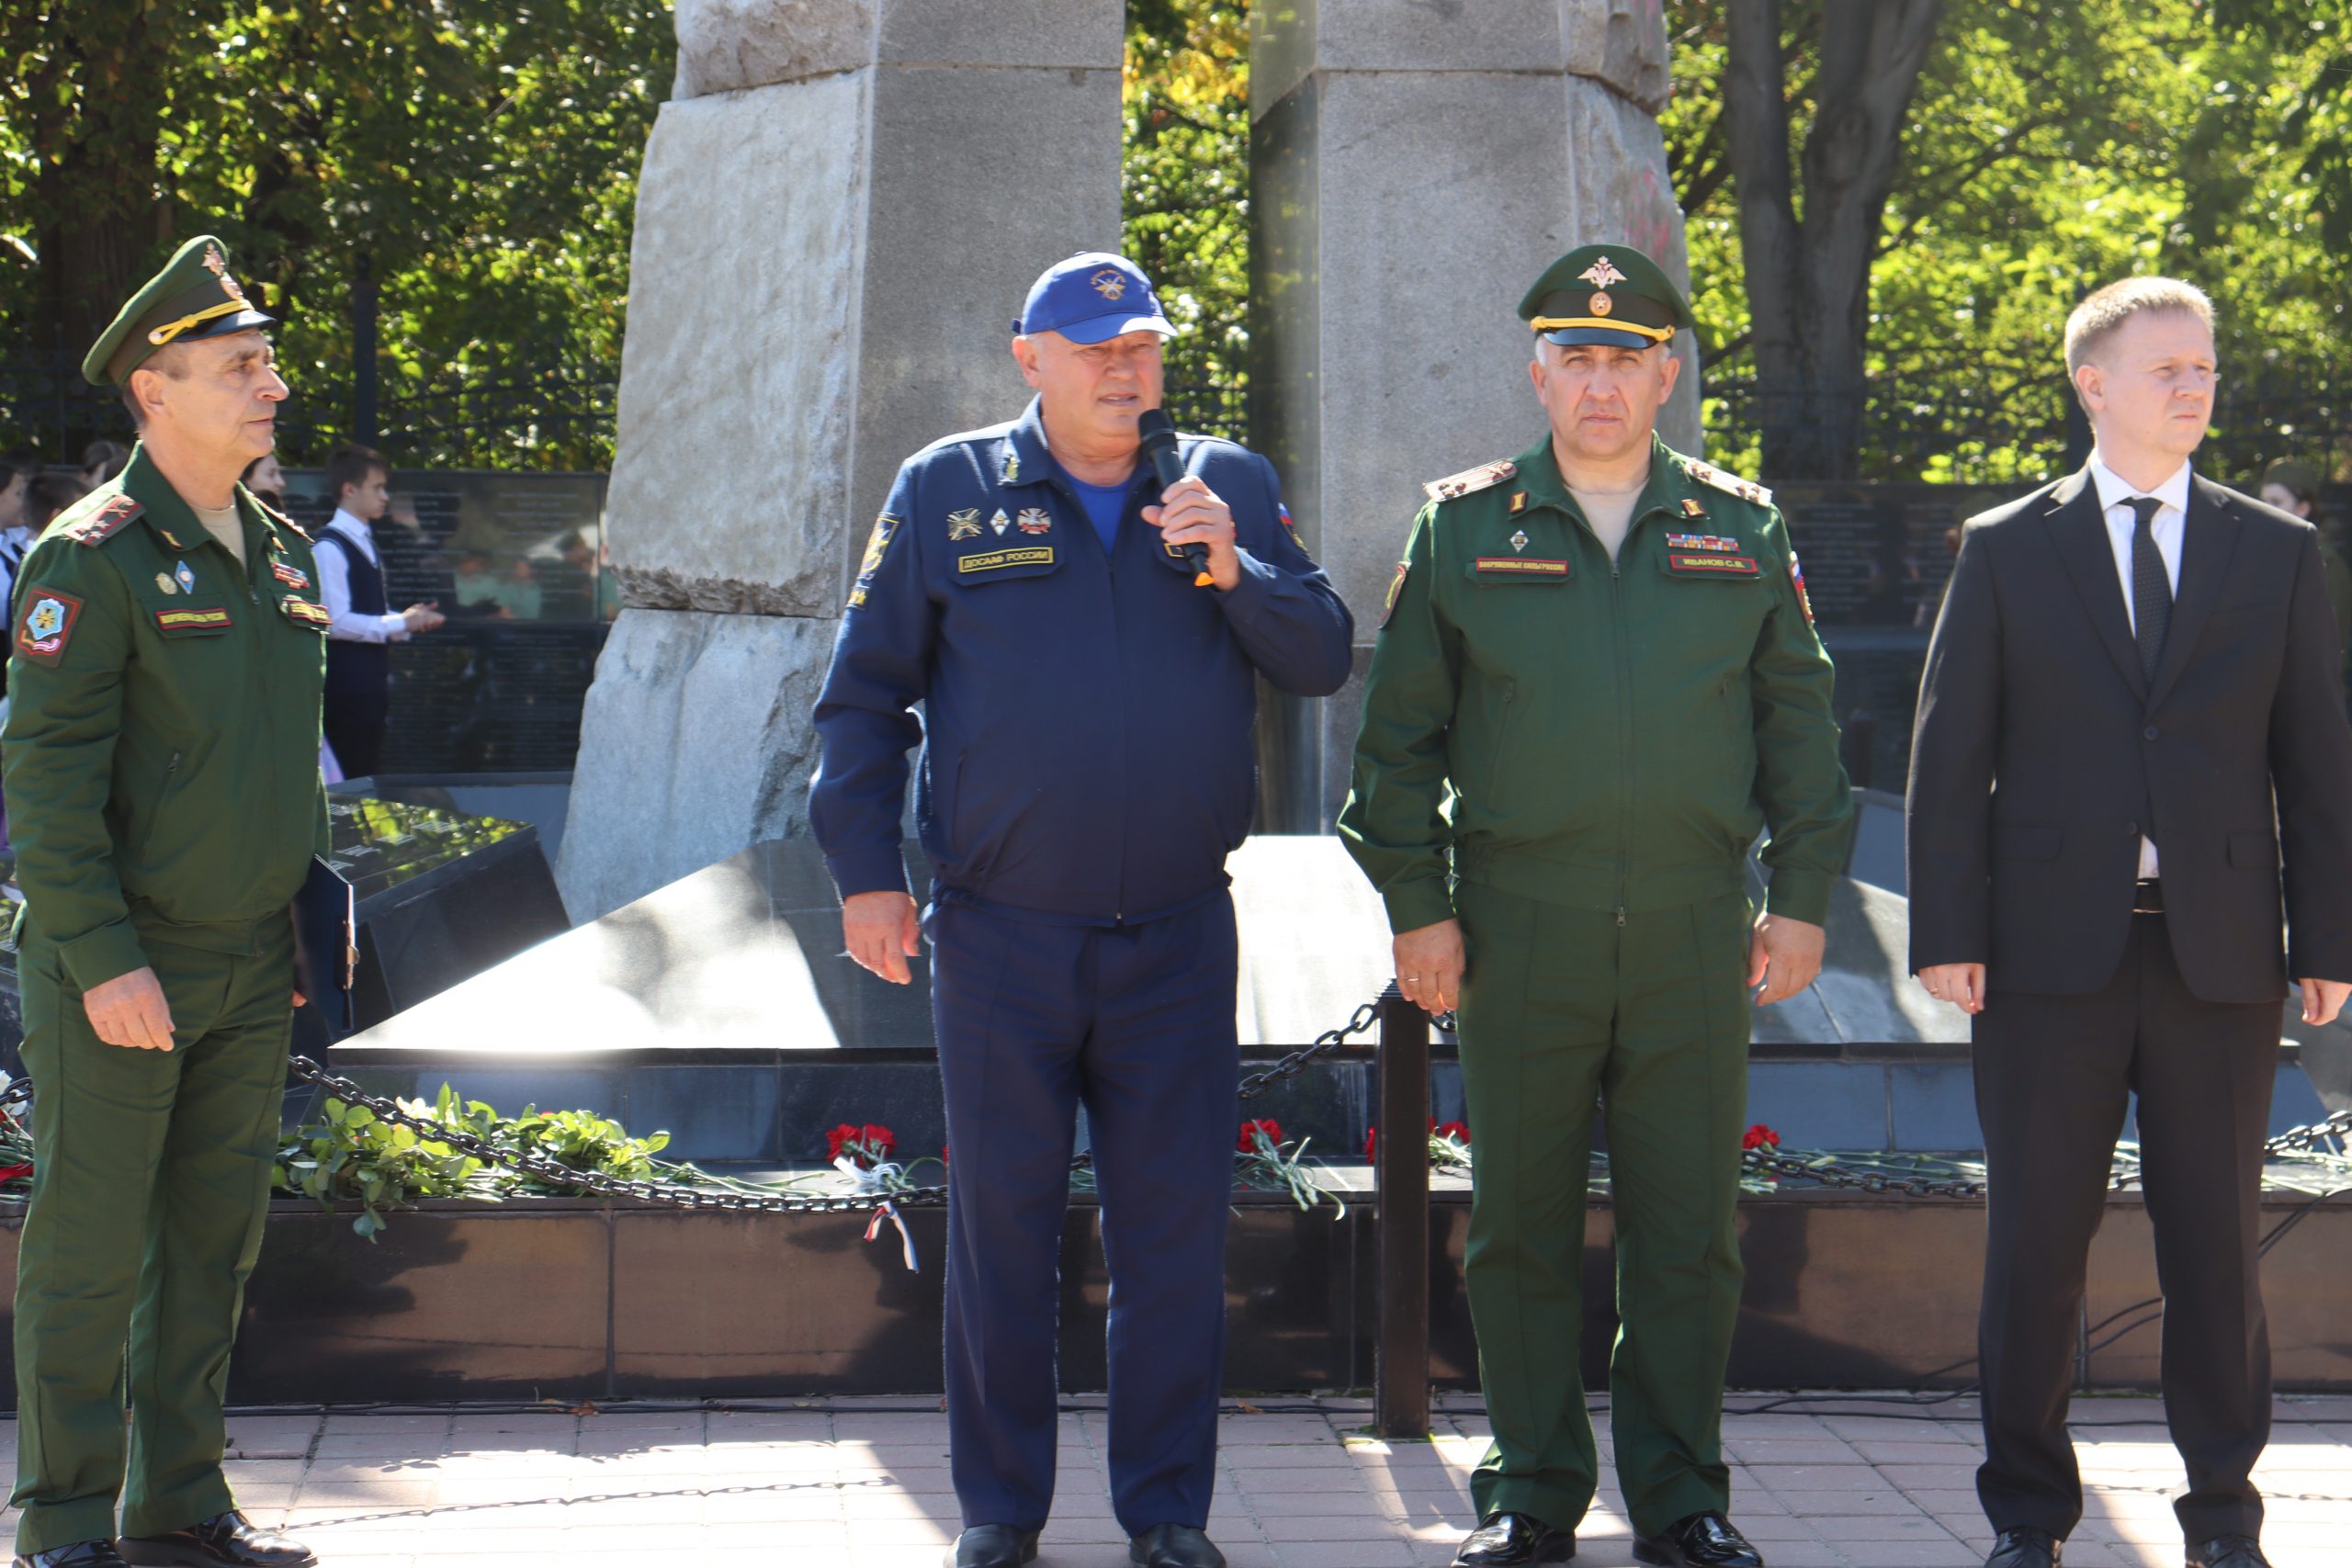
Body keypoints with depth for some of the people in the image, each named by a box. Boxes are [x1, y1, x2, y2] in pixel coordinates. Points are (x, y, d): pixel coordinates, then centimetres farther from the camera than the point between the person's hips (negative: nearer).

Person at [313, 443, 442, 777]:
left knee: (368, 772, 11)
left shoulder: (364, 542, 16)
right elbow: (336, 623, -21)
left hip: (372, 679, 9)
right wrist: (398, 624, -17)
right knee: (350, 778, -7)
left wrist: (409, 620, 4)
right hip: (347, 683, -9)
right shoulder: (330, 547, -14)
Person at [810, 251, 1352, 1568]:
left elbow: (1324, 660, 3)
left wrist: (1233, 571, -13)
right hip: (1000, 938, -1)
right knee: (1003, 1224, 5)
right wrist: (866, 872, -1)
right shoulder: (947, 494, 3)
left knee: (1177, 1226, 4)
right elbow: (866, 694, 6)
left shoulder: (1231, 488, 8)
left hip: (1178, 935, 1)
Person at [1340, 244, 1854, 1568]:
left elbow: (1799, 721, 11)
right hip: (1518, 929, -1)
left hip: (1695, 926, 1)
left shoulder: (1743, 531, 9)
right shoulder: (1465, 528, 5)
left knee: (1690, 1225, 4)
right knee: (1522, 1224, 5)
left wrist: (1803, 898, 5)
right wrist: (1414, 904, 0)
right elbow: (1402, 729, 6)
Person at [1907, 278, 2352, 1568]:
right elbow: (1950, 756, 3)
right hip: (2053, 945, -1)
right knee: (2037, 1238, 3)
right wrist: (1948, 931, -5)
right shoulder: (2006, 550, 6)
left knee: (2215, 1241, 5)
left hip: (2220, 952, 1)